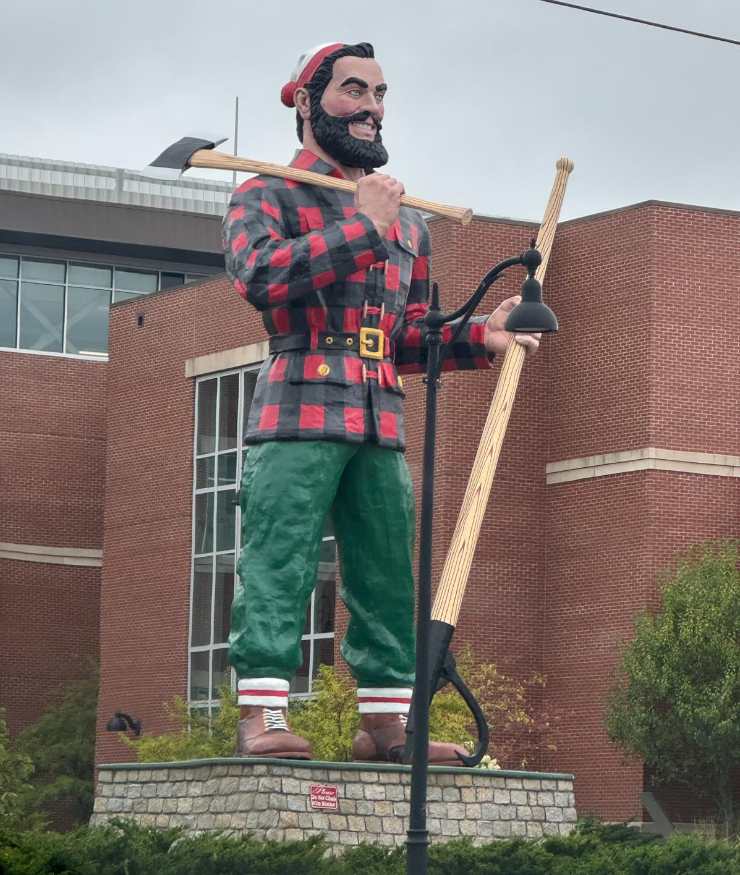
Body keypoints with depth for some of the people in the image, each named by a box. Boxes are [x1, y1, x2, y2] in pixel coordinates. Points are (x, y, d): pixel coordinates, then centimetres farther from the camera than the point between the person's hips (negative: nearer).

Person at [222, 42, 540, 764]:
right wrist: (362, 229, -14)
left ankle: (385, 723, 8)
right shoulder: (267, 196, 6)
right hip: (299, 413, -6)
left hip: (382, 425, 6)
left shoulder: (407, 222, 25)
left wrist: (478, 336, 6)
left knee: (386, 577, 4)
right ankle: (261, 717, -12)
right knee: (277, 568, -11)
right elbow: (257, 276, -15)